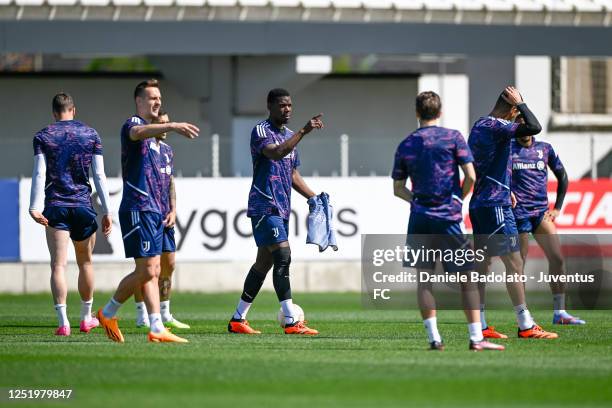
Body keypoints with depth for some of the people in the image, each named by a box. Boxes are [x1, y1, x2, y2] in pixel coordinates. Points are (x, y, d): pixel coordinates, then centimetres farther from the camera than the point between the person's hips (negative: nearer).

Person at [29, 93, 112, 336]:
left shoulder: (43, 137, 3)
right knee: (85, 262, 17)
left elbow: (39, 174, -8)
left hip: (55, 207, -1)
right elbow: (99, 175, 1)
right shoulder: (90, 134, 6)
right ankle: (86, 318, 27)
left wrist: (35, 207, -16)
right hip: (84, 206, 1)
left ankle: (63, 322, -17)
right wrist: (107, 211, 2)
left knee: (58, 265, -6)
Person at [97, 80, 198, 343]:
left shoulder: (152, 136, 22)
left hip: (153, 210, 10)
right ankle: (108, 314, 4)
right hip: (138, 209, -10)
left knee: (153, 272, 4)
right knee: (146, 270, -10)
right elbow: (139, 132, -35)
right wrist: (171, 126, -53)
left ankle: (157, 329, 2)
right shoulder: (133, 124, -8)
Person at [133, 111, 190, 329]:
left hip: (164, 217, 7)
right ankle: (142, 316, -1)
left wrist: (172, 211, 8)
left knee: (168, 264, 8)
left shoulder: (167, 150, 15)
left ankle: (164, 314, 16)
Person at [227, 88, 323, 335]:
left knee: (264, 263, 10)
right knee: (283, 257, -17)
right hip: (264, 207, -9)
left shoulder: (289, 135, 18)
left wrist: (314, 198, 16)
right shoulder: (261, 131, -9)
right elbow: (275, 153, -29)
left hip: (281, 209, 9)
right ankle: (291, 322, -20)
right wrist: (303, 132, -34)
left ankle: (238, 319, 16)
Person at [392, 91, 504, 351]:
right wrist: (460, 198, 10)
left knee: (424, 278, 7)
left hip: (420, 217, 3)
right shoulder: (453, 137, -2)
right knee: (467, 279, 1)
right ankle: (476, 338, -5)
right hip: (449, 217, -3)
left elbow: (398, 188, 12)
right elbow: (470, 176, -6)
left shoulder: (405, 145, 8)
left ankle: (434, 337, 0)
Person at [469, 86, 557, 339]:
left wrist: (506, 190, 27)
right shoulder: (495, 126, -14)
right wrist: (520, 103, -10)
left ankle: (479, 325, 10)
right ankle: (526, 326, -8)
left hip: (479, 204, 10)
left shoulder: (479, 126, 16)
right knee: (514, 263, -7)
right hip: (495, 204, -10)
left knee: (481, 262, 9)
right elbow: (534, 127, -24)